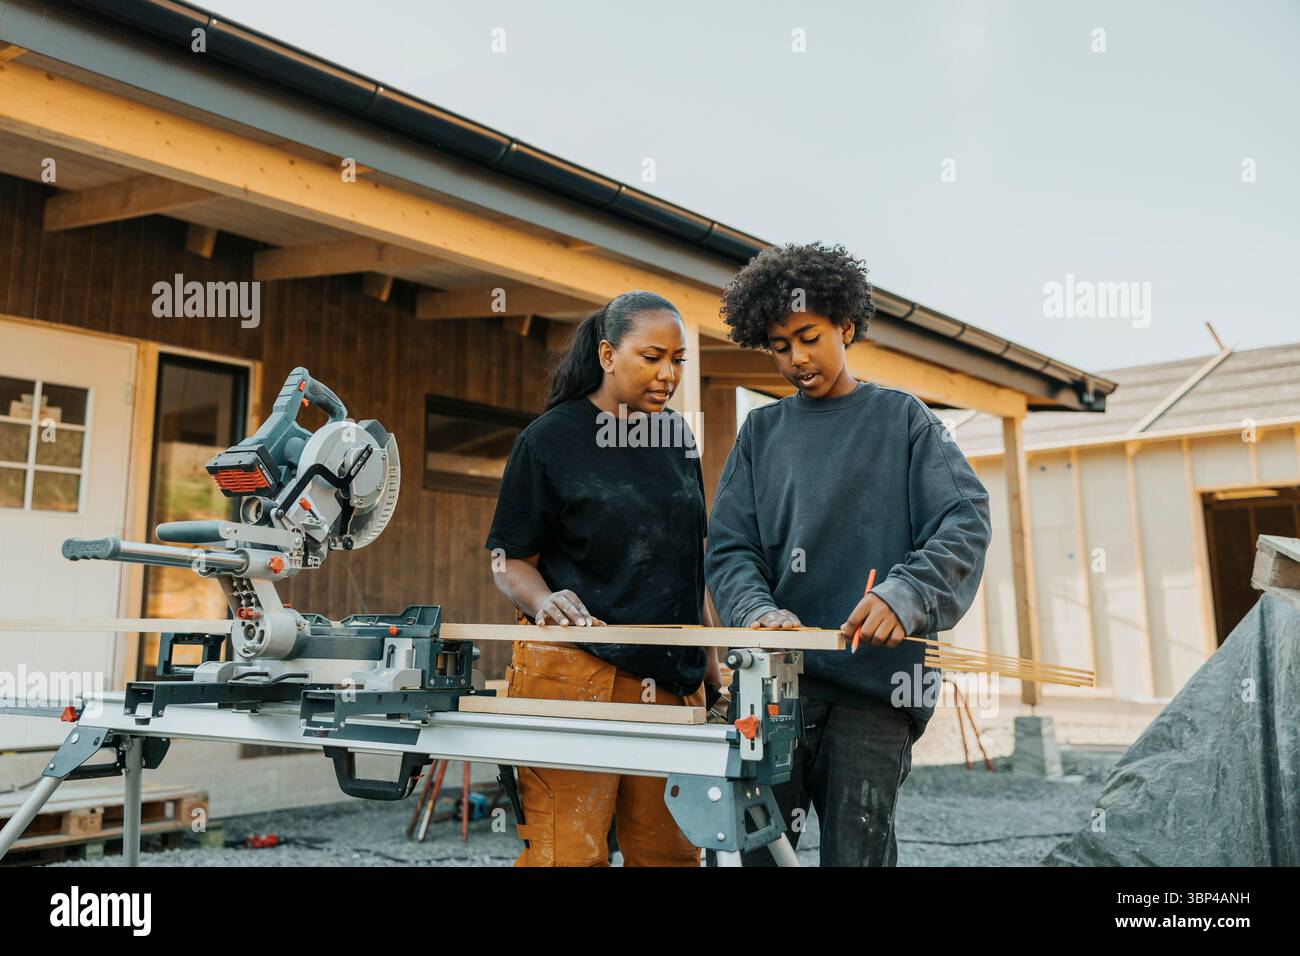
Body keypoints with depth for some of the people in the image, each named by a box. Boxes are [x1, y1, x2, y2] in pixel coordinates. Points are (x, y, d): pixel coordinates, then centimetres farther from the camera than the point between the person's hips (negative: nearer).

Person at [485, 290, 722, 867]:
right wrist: (545, 602, -21)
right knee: (568, 851, -7)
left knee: (670, 850, 7)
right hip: (576, 675, -5)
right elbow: (508, 560, 1)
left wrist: (709, 661, 18)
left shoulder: (677, 438, 15)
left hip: (671, 679, 5)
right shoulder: (549, 440, -2)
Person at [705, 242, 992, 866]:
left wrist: (905, 594, -22)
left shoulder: (900, 418, 9)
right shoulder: (762, 431, 15)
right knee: (757, 848, 3)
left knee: (855, 850, 0)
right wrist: (758, 610, -14)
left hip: (875, 674, -2)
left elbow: (964, 521, -3)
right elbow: (729, 549, 8)